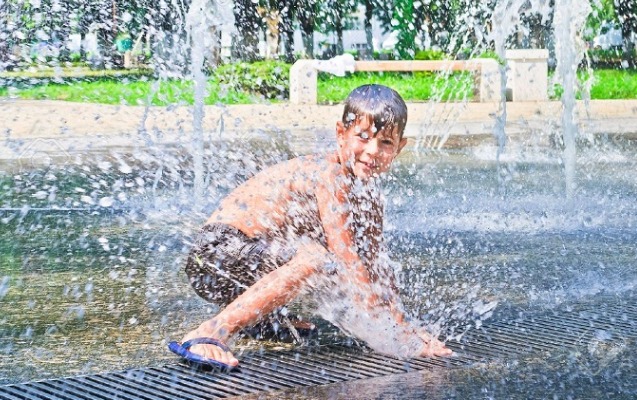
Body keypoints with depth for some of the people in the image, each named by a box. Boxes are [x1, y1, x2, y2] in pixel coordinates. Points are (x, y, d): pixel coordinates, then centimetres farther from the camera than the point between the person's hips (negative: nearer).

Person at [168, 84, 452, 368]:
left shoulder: (367, 189, 7)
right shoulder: (331, 176, -21)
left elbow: (375, 265, 11)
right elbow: (348, 262, -26)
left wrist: (405, 325, 3)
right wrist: (390, 326, -26)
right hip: (216, 257, -10)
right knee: (316, 260, -34)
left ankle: (264, 312, 14)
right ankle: (209, 333, -33)